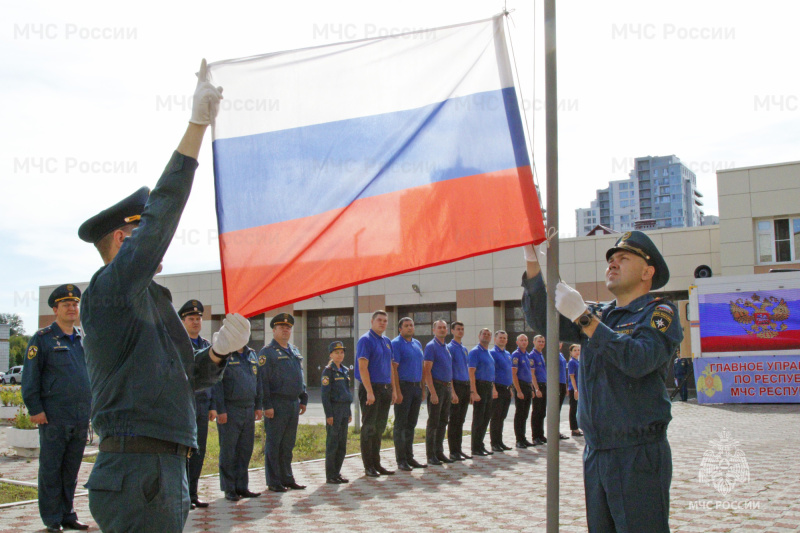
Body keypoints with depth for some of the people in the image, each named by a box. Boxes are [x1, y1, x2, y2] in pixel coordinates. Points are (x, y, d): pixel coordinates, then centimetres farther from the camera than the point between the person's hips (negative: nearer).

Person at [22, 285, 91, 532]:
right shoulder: (42, 339, -1)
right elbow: (30, 377, -5)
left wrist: (93, 408, 16)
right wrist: (35, 409, -11)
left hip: (81, 418, 5)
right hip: (53, 417, -5)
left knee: (71, 470, 11)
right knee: (51, 469, 1)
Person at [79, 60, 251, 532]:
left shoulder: (147, 303, 21)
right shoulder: (109, 290, -7)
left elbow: (184, 381, 23)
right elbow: (163, 213, -18)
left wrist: (217, 352, 3)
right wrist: (197, 126, -18)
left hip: (164, 475, 9)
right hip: (138, 478, -9)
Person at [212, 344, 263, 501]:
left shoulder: (252, 354, 14)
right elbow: (217, 383, -11)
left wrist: (258, 406, 12)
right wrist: (220, 410, -16)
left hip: (249, 410, 6)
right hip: (230, 410, -6)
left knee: (246, 449, 9)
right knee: (228, 451, 1)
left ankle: (242, 487, 19)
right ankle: (229, 489, 9)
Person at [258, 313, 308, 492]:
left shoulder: (295, 351, 17)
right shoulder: (267, 352, -6)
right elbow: (262, 380, -12)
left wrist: (303, 399, 15)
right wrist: (267, 405, -17)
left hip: (294, 404, 7)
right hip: (277, 404, -7)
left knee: (288, 444, 13)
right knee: (273, 444, 0)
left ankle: (287, 478, 21)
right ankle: (273, 482, 6)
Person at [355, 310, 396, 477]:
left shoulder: (387, 341, 15)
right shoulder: (366, 340, -9)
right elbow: (362, 367, -15)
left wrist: (394, 390, 13)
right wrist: (370, 392, -21)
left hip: (385, 389, 8)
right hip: (371, 388, -8)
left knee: (379, 428, 11)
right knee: (369, 427, -2)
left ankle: (376, 463, 19)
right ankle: (368, 466, 3)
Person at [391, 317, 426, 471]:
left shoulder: (417, 344, 16)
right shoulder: (396, 343, -7)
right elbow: (393, 369, -13)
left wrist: (422, 389, 14)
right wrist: (397, 391, -19)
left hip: (417, 387, 7)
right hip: (403, 386, -7)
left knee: (411, 424, 12)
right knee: (400, 424, -1)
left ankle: (409, 457, 20)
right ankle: (401, 460, 3)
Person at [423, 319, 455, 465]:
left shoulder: (446, 348, 16)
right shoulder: (431, 346, -8)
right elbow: (427, 371, -15)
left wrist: (452, 392, 18)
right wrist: (433, 392, -21)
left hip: (447, 387, 8)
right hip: (437, 386, -8)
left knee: (443, 422, 10)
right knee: (433, 422, -4)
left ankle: (439, 452, 17)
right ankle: (430, 455, 1)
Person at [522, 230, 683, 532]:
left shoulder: (659, 313, -4)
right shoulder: (598, 316, 17)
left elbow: (638, 360, -22)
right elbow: (541, 319, 9)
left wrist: (583, 318, -24)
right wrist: (533, 262, -2)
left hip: (639, 454, -6)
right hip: (595, 453, 7)